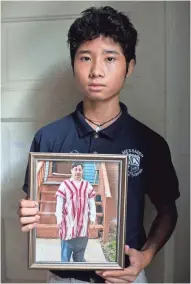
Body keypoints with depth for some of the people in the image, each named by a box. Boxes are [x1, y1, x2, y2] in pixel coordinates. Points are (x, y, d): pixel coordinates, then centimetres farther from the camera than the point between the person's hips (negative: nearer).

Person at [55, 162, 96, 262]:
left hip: (83, 222, 3)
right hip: (68, 221, -3)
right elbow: (59, 203, -2)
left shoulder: (87, 186, 9)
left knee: (80, 249, 11)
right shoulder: (65, 184, 0)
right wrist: (59, 218, -8)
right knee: (66, 249, 1)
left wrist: (92, 218, 2)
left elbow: (92, 203, 9)